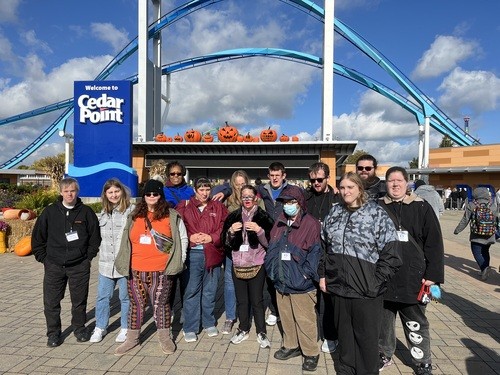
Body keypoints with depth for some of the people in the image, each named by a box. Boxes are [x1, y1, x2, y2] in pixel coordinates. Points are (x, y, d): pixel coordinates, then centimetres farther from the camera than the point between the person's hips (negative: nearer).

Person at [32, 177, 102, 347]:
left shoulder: (86, 212, -2)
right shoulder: (50, 212, 0)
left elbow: (95, 236, 3)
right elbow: (37, 237, 6)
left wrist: (88, 257, -1)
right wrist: (44, 258, 2)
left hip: (80, 266, -1)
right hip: (54, 266, 1)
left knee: (79, 300, 10)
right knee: (51, 302, 7)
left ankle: (79, 328, 30)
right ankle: (53, 333, 26)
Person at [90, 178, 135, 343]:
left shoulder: (131, 211, -12)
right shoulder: (104, 213, 12)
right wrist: (101, 251, 16)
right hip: (106, 263, 6)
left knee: (125, 297, 10)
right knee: (103, 297, 14)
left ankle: (125, 328, 27)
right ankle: (100, 327, 32)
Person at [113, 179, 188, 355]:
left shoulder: (172, 216, -1)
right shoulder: (134, 216, 9)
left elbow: (182, 239, 3)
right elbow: (127, 241, 14)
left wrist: (178, 261, -2)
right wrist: (125, 263, 10)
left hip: (161, 270, -3)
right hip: (136, 270, 3)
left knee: (161, 303, 8)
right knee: (137, 304, 13)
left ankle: (164, 337, 26)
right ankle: (132, 338, 29)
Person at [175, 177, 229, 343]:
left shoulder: (218, 207, 8)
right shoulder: (184, 206, 4)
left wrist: (211, 237, -11)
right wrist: (189, 237, -13)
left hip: (212, 253, 2)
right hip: (192, 253, -1)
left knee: (210, 290, 13)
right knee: (191, 291, 3)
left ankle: (209, 323, 31)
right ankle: (190, 328, 17)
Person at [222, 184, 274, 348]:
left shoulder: (263, 216, -3)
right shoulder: (233, 216, 6)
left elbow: (269, 242, -6)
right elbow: (226, 242, 6)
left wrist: (259, 230, -21)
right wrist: (231, 231, -13)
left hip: (256, 265, -3)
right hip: (238, 265, 3)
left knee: (257, 300, 5)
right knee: (241, 300, 13)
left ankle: (261, 332, 21)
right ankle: (243, 329, 31)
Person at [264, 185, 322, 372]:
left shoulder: (310, 223, -11)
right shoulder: (280, 223, 8)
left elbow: (315, 252, -14)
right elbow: (272, 248, 14)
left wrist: (304, 274, -17)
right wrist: (272, 270, 7)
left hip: (300, 282, -6)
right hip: (281, 280, 6)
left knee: (305, 320, 5)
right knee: (286, 317, 20)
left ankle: (311, 353, 24)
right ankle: (291, 346, 38)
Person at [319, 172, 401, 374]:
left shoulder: (377, 214, -9)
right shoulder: (334, 213, 6)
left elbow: (390, 253, -11)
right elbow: (323, 245, 12)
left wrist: (376, 282, -13)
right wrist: (322, 274, 8)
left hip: (365, 287, -4)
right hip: (338, 284, 4)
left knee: (366, 335, 11)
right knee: (343, 330, 19)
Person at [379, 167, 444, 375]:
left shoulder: (421, 208, -3)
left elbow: (434, 243, -3)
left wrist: (433, 275, -6)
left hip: (412, 279, -2)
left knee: (416, 325, 11)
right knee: (383, 321, 15)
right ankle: (384, 355, 35)